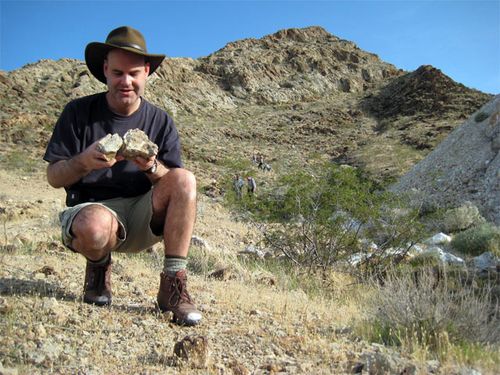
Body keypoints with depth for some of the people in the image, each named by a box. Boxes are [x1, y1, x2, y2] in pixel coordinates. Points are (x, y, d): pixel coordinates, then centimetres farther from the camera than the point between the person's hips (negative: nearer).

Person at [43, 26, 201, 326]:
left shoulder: (160, 121, 2)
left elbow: (176, 186, -2)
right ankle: (99, 266, 1)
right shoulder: (79, 112, -1)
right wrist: (83, 161, -24)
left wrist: (152, 166, -25)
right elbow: (54, 177, -2)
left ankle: (173, 286, -21)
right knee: (96, 225, -39)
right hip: (90, 208, -1)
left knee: (185, 179, -26)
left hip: (142, 218, 2)